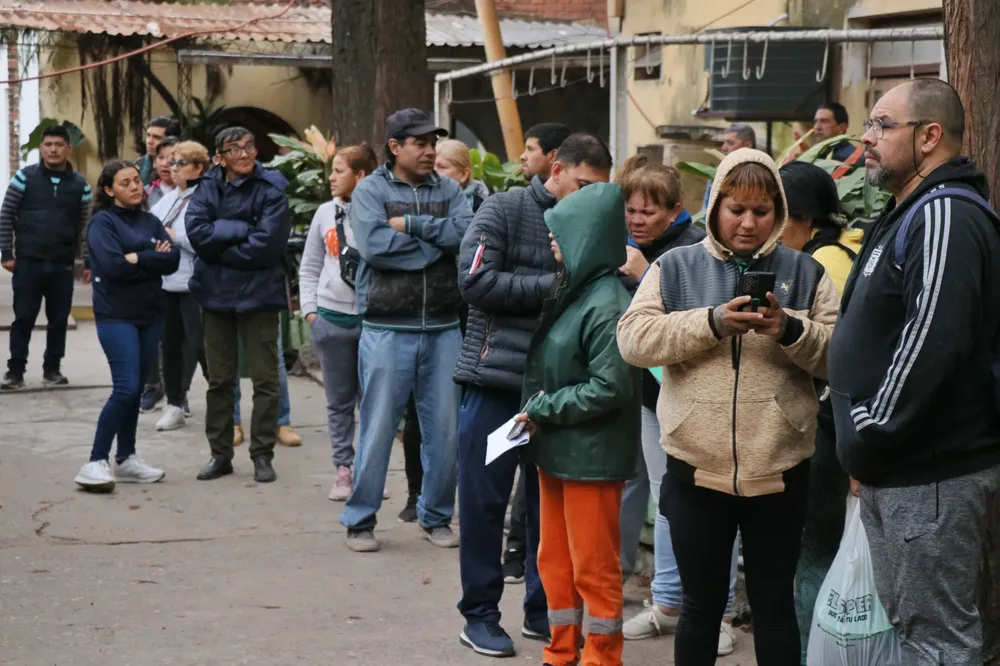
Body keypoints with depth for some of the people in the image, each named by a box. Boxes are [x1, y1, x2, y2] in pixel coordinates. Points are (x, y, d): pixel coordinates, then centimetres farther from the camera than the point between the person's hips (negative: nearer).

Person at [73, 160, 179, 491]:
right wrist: (152, 258, -7)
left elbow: (173, 260, 0)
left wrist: (136, 258, -13)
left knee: (135, 390, 9)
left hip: (151, 314, 6)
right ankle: (96, 463, -11)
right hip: (116, 316, -6)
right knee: (126, 388, -15)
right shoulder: (102, 222, -5)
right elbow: (113, 265, -19)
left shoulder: (150, 221, 13)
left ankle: (126, 459, 18)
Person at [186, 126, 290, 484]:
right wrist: (243, 230, -18)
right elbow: (196, 231, -12)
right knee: (219, 379, 11)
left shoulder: (271, 189, -8)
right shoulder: (209, 187, 3)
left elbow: (267, 244, -18)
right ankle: (220, 454, 21)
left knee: (265, 379, 2)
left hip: (259, 294, -3)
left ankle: (262, 454, 12)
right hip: (216, 294, 3)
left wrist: (220, 249, -11)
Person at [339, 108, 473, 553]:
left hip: (443, 329, 3)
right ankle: (359, 520, 15)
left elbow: (468, 233, -9)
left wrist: (411, 225, -12)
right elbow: (374, 245, -17)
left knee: (445, 429, 8)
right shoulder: (370, 190, -1)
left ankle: (437, 517, 23)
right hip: (388, 330, -3)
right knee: (378, 429, 2)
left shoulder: (448, 190, 9)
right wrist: (437, 241, -9)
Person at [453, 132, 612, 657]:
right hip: (496, 378, -4)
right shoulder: (504, 210, -5)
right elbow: (475, 281, -15)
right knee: (484, 501, 3)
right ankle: (480, 614, 14)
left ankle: (542, 609, 23)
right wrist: (551, 286, -15)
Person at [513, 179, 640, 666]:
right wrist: (535, 414, 2)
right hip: (556, 450, 9)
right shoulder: (570, 292, 9)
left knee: (594, 568, 3)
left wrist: (542, 410, -16)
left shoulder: (608, 305, -19)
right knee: (555, 561, 17)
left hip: (591, 457, -9)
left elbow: (610, 388, -24)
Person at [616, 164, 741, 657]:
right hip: (653, 391, 7)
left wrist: (644, 277, -24)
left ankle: (719, 612, 6)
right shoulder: (629, 247, 7)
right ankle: (667, 603, 24)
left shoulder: (695, 249, -14)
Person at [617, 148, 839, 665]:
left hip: (779, 470, 0)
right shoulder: (675, 267, 5)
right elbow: (633, 340, -8)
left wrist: (791, 330, -18)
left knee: (774, 604, 11)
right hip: (696, 469, 0)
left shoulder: (804, 272, 6)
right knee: (701, 603, 12)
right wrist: (711, 322, -19)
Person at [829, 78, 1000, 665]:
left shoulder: (945, 218, -16)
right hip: (896, 469, 11)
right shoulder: (910, 213, 17)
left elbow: (928, 342, -26)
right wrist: (865, 446, 16)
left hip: (934, 473, -11)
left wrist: (867, 441, -19)